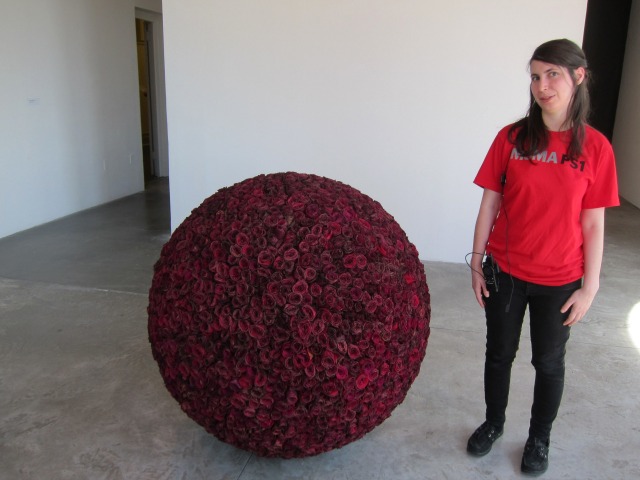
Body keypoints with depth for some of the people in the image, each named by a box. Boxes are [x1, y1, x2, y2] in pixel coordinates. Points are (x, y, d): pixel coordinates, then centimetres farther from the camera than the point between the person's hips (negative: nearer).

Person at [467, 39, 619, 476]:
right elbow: (490, 203, -1)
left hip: (559, 279, -1)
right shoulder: (512, 138, -5)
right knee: (499, 353, 16)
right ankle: (494, 423, 41)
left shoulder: (595, 147, -7)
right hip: (505, 270, 1)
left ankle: (539, 439, 38)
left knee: (549, 362, 15)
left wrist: (589, 287, -4)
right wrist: (477, 262, 0)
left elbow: (593, 223, -4)